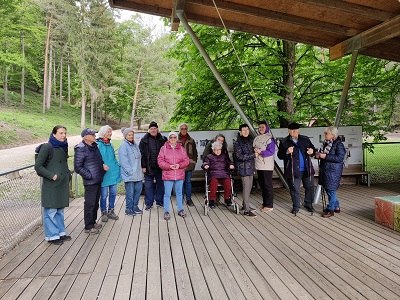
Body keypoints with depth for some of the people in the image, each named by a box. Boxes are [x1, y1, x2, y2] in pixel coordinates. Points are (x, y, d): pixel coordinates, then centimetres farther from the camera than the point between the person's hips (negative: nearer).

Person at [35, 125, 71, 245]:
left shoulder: (63, 147, 9)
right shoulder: (47, 147, -11)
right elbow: (38, 166, -12)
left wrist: (67, 174, 8)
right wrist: (51, 176, -16)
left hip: (63, 184, 7)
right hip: (51, 185, -7)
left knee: (60, 210, 15)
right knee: (51, 211, 2)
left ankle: (60, 232, 26)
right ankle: (52, 236, 14)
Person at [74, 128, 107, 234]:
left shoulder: (95, 146, 10)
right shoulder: (81, 149, -14)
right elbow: (78, 167, -14)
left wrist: (103, 165, 3)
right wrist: (89, 176, -15)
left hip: (98, 180, 8)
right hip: (90, 181, -8)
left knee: (95, 202, 18)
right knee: (89, 204, 0)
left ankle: (93, 222, 33)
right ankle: (88, 227, 12)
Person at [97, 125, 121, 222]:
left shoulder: (110, 144, 13)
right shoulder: (98, 144, -10)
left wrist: (118, 167, 13)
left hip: (113, 173, 7)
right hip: (104, 173, -7)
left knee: (113, 192, 12)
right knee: (104, 195, 3)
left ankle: (111, 211, 27)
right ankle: (104, 213, 20)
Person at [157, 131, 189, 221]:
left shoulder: (181, 148, 7)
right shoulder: (164, 148, -1)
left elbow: (186, 160, 4)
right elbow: (160, 161, -5)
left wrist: (179, 165, -14)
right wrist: (169, 166, -18)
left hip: (180, 175, 3)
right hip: (168, 175, -2)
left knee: (179, 193, 14)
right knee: (167, 194, 2)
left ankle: (180, 210, 27)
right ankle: (166, 212, 14)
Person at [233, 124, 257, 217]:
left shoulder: (250, 140, 9)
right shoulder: (237, 143, -11)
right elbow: (240, 157, -18)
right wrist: (254, 154, -16)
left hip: (250, 167, 7)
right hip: (243, 168, -7)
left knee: (249, 187, 14)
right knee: (246, 188, -6)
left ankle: (245, 205, 30)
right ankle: (247, 210, 1)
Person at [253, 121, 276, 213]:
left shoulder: (270, 138, -8)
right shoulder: (257, 138, 12)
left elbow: (271, 152, -15)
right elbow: (253, 148, 15)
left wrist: (260, 152, -21)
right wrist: (254, 152, -5)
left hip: (267, 166, -7)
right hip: (259, 165, 7)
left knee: (268, 185, -1)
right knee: (261, 184, 14)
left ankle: (269, 205, 7)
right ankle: (265, 203, 27)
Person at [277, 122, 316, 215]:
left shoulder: (305, 139, 8)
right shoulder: (284, 142, -3)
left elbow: (312, 148, 17)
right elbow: (280, 155, -5)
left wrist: (312, 151, -7)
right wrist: (287, 152, -24)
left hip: (307, 169, 4)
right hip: (294, 171, -4)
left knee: (309, 187, 13)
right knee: (295, 190, 4)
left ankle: (308, 204, 32)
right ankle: (296, 206, 21)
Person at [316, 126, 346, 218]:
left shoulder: (339, 145, -13)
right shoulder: (326, 143, 10)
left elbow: (340, 158, -22)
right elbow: (322, 153, 23)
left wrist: (325, 156, -23)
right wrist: (318, 154, 0)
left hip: (333, 171, -8)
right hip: (325, 169, 8)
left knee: (331, 190, -2)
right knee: (327, 189, 15)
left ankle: (330, 210, 10)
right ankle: (336, 207, 30)